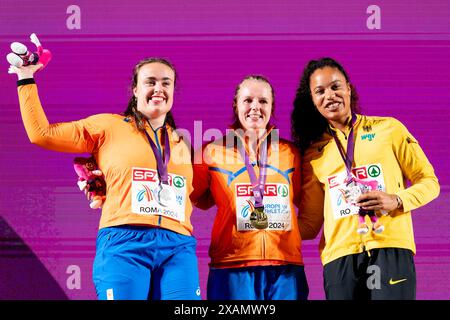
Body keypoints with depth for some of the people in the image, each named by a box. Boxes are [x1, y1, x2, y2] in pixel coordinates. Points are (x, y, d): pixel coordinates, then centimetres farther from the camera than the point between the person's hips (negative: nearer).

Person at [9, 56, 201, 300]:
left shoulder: (181, 143, 21)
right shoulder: (109, 126, 11)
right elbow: (42, 133, 10)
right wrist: (26, 80, 15)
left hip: (178, 247, 3)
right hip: (124, 243, -3)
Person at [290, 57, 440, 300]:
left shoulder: (389, 129, 8)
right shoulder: (313, 153, 13)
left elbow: (429, 182, 10)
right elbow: (310, 220, 15)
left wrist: (397, 200, -8)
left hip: (391, 247, -2)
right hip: (339, 255, 2)